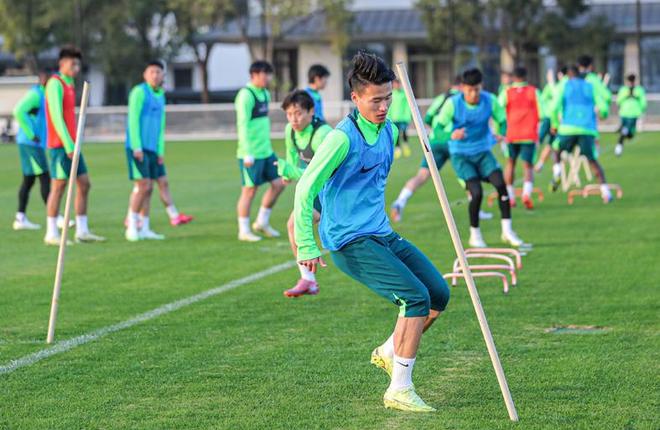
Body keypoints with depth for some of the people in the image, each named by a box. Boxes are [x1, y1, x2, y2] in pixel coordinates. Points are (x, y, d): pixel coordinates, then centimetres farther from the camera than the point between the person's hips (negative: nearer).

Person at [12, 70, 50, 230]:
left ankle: (20, 219, 12)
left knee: (29, 180, 10)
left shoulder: (42, 95, 17)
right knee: (45, 178, -11)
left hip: (36, 144, 10)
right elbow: (18, 111, -27)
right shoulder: (35, 94, -14)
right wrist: (31, 135, -22)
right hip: (30, 144, -10)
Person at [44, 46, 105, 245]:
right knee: (59, 186, -6)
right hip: (60, 145, -9)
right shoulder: (55, 84, -11)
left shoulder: (69, 85, 18)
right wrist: (68, 145, -23)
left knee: (84, 184, 7)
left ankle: (82, 231, 11)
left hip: (71, 145, 9)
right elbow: (55, 116, -19)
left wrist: (73, 144, 17)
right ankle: (51, 234, 0)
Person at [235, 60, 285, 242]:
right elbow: (242, 125, -18)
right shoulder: (246, 95, -14)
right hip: (251, 154, -9)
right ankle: (244, 231, 8)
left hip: (266, 151, 9)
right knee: (249, 190, -2)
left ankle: (262, 222, 19)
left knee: (278, 183, 7)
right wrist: (247, 154, -21)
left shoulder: (265, 93, 13)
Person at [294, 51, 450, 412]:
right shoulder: (343, 138, -17)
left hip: (382, 234, 8)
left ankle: (390, 352, 24)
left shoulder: (389, 131, 8)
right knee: (416, 297, -19)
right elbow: (305, 189, -14)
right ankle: (399, 390, -12)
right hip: (350, 242, -8)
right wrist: (306, 246, -13)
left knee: (439, 294, 3)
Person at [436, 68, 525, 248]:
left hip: (483, 152, 3)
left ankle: (507, 230, -8)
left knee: (500, 183, -18)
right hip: (461, 154, -3)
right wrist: (452, 135, -36)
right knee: (476, 193, -17)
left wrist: (500, 133, -23)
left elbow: (502, 121, 2)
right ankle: (475, 235, 4)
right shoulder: (453, 104, -16)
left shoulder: (490, 100, -9)